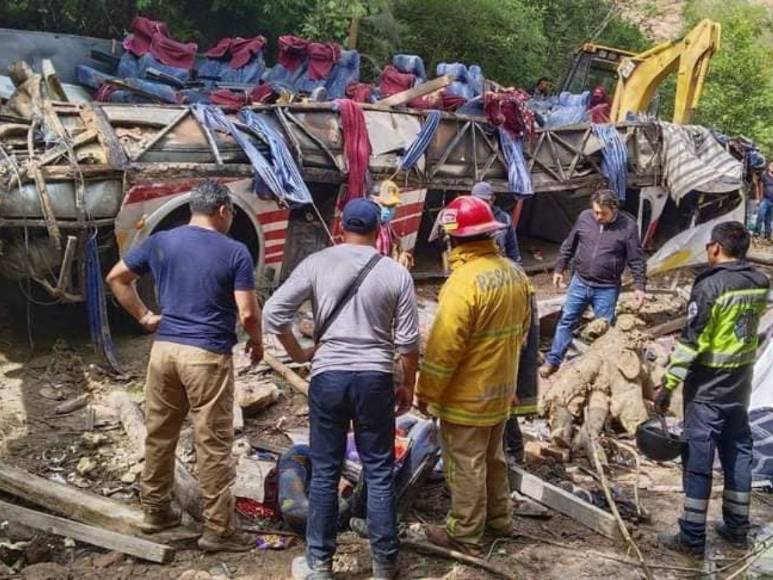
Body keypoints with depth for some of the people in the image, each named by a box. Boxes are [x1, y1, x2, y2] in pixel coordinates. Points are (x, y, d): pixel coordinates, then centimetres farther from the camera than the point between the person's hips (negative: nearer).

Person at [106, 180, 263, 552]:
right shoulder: (235, 251, -7)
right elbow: (248, 313, -11)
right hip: (207, 355, -5)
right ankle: (218, 529, 10)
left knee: (159, 434, 18)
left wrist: (144, 317, 15)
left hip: (164, 348, 5)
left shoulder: (160, 242, 7)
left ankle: (155, 510, 31)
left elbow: (116, 277, 13)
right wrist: (257, 341, 7)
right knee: (213, 444, 2)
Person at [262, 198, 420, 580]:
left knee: (325, 473, 10)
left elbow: (273, 313, -5)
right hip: (375, 378, 0)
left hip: (328, 376, 0)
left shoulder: (316, 264, -2)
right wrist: (408, 385, 13)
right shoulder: (396, 273, -1)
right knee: (379, 473, 10)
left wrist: (297, 353, 9)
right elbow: (408, 341, 0)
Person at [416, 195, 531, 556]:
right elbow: (522, 330, 13)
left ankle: (465, 535, 18)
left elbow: (443, 348, -24)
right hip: (501, 388, 8)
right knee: (492, 457, 23)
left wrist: (426, 393, -13)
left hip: (467, 395, -8)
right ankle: (498, 518, 38)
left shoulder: (464, 281, -25)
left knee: (465, 465, 6)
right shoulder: (513, 273, 1)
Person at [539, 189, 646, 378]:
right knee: (566, 321, 9)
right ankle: (553, 361, 20)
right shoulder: (584, 218, -4)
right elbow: (568, 246, 9)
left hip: (607, 289, -3)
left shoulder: (628, 225, -12)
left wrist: (639, 286, -12)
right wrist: (559, 269, 11)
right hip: (579, 283, 3)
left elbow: (637, 260, -8)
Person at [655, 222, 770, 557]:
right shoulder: (761, 284, 2)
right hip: (741, 385, 7)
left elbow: (691, 342, -20)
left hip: (707, 387, -7)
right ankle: (737, 528, 28)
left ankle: (692, 538, 6)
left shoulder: (710, 286, -19)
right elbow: (751, 327, 11)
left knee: (698, 460, 0)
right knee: (738, 454, 17)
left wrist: (668, 384, -16)